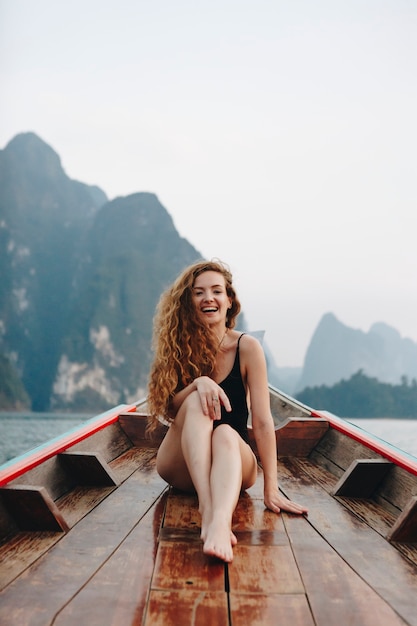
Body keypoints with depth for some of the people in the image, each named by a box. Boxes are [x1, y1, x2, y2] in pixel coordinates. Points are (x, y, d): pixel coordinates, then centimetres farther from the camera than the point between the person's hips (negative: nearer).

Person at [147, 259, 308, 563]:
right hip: (181, 466, 1)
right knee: (196, 403, -28)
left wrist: (271, 488, -21)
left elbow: (262, 421, -14)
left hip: (233, 460, -1)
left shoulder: (247, 347, -8)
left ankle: (220, 523, -64)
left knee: (226, 435, -34)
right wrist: (198, 383, -31)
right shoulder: (179, 346, -2)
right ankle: (207, 510, -49)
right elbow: (168, 408, -10)